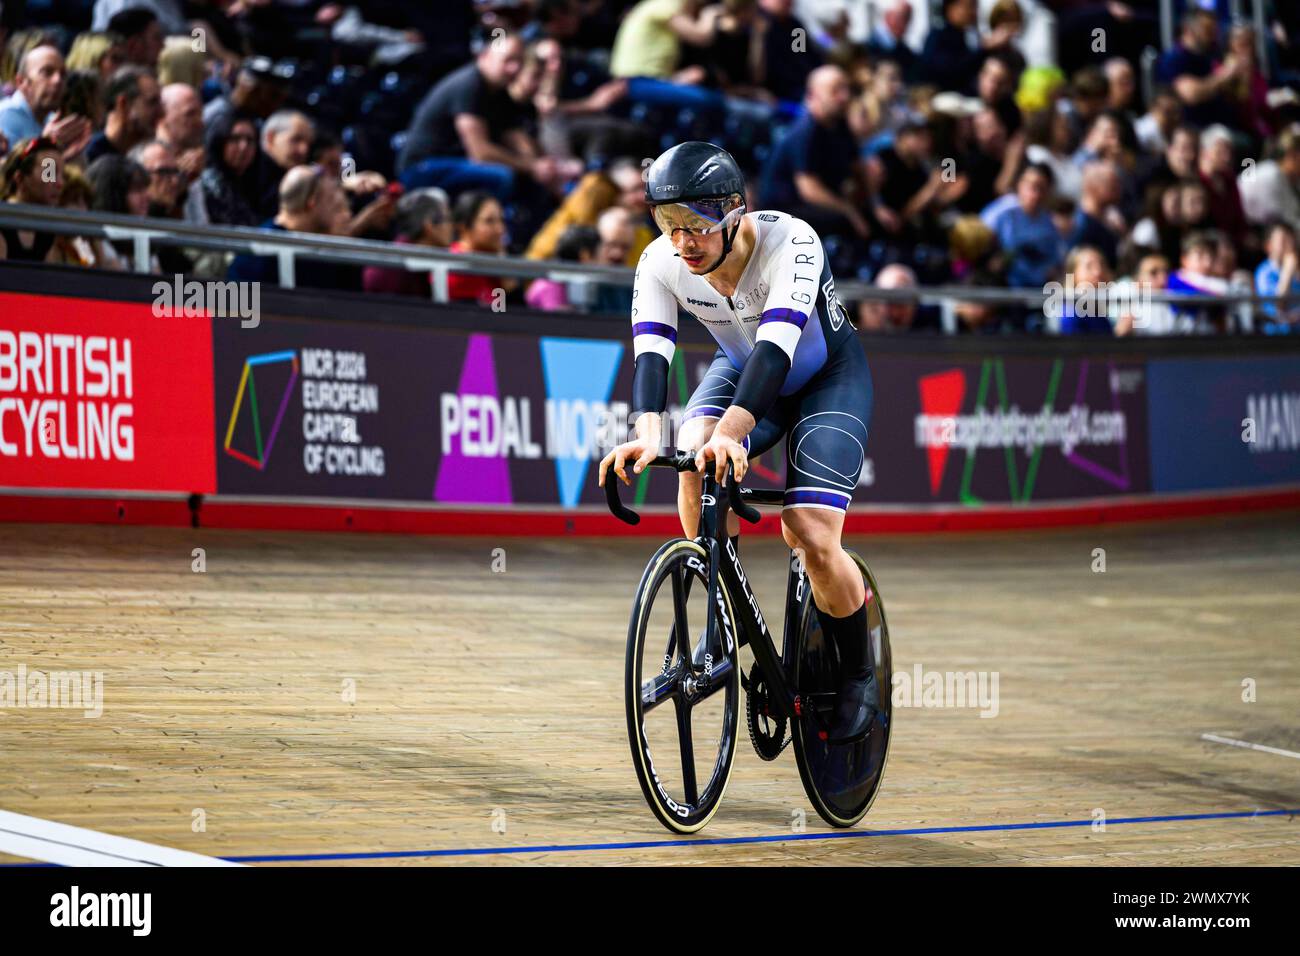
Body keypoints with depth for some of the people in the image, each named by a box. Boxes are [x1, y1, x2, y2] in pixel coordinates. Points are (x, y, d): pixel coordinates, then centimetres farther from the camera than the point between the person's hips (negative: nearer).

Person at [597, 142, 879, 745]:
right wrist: (647, 434, -51)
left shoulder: (790, 243, -34)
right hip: (742, 368, 4)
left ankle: (858, 677, 7)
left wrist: (732, 431, -59)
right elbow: (650, 351, -31)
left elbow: (775, 346, -45)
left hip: (827, 375, -4)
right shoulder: (661, 263, -21)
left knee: (813, 542, -18)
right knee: (695, 458, -29)